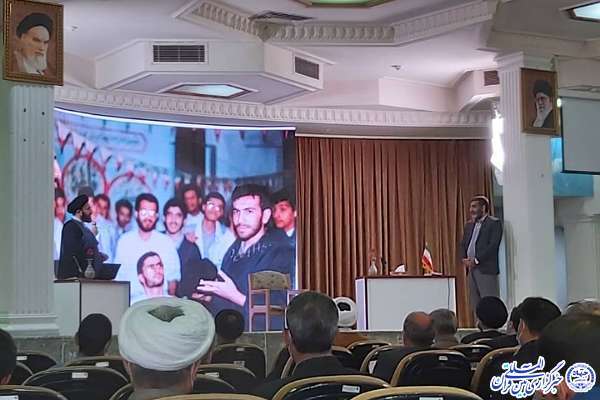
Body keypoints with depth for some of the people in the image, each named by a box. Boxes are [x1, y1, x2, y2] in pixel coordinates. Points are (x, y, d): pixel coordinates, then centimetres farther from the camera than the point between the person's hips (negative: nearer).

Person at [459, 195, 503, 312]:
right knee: (475, 305, 4)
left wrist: (476, 260, -16)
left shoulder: (494, 223, -3)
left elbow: (493, 245, -13)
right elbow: (463, 245, 19)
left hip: (486, 269, -7)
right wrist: (464, 259, -1)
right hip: (471, 269, 7)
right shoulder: (469, 225, 20)